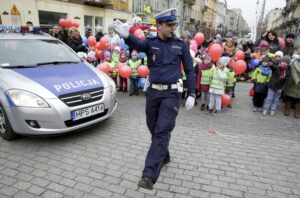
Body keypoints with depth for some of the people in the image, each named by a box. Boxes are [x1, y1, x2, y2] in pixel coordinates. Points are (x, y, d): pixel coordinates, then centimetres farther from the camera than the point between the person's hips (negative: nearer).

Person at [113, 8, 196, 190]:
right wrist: (127, 35, -45)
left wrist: (192, 95, -2)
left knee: (162, 131, -10)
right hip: (153, 91, 3)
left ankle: (149, 175, -8)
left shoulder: (181, 45, 3)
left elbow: (190, 71, 5)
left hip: (171, 93, -2)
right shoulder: (150, 43, 2)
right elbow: (137, 44, -21)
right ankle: (164, 157, 39)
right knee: (154, 129, 13)